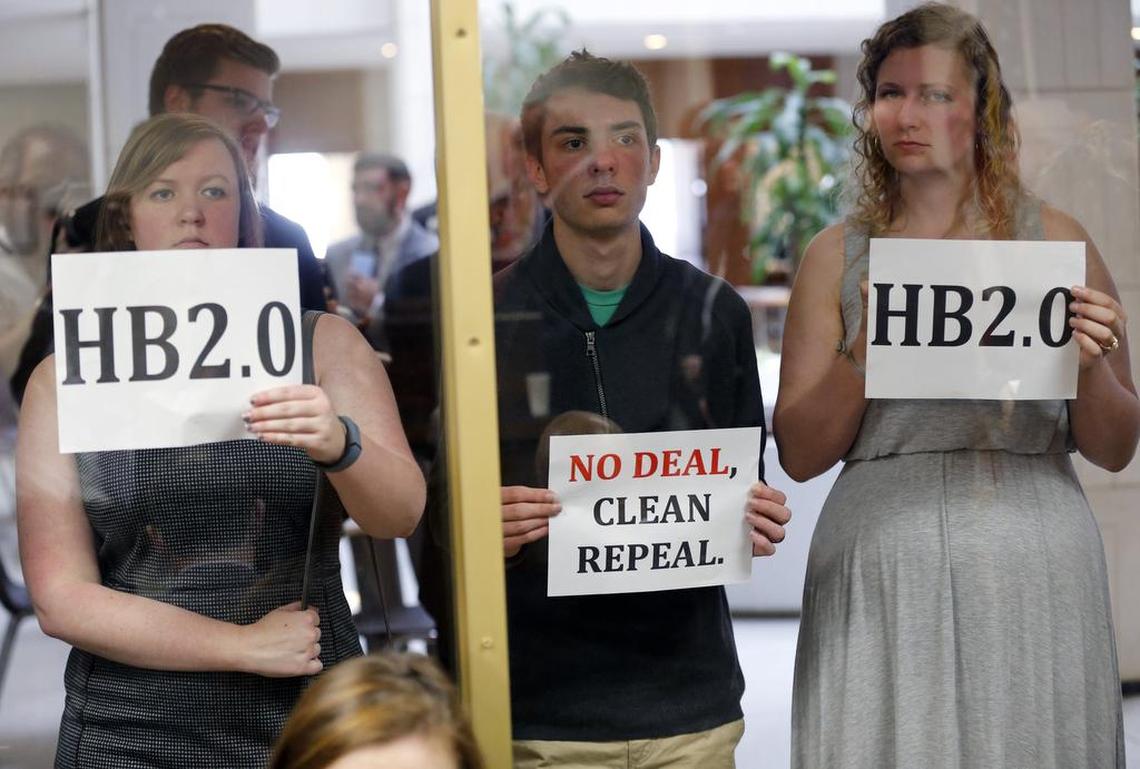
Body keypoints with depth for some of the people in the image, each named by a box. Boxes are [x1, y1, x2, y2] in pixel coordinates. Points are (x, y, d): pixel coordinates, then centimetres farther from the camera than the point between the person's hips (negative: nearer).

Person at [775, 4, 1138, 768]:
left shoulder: (1054, 239, 4)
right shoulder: (838, 255, 6)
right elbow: (800, 455, 2)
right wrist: (865, 351, -13)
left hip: (1032, 570, 0)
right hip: (881, 574, 0)